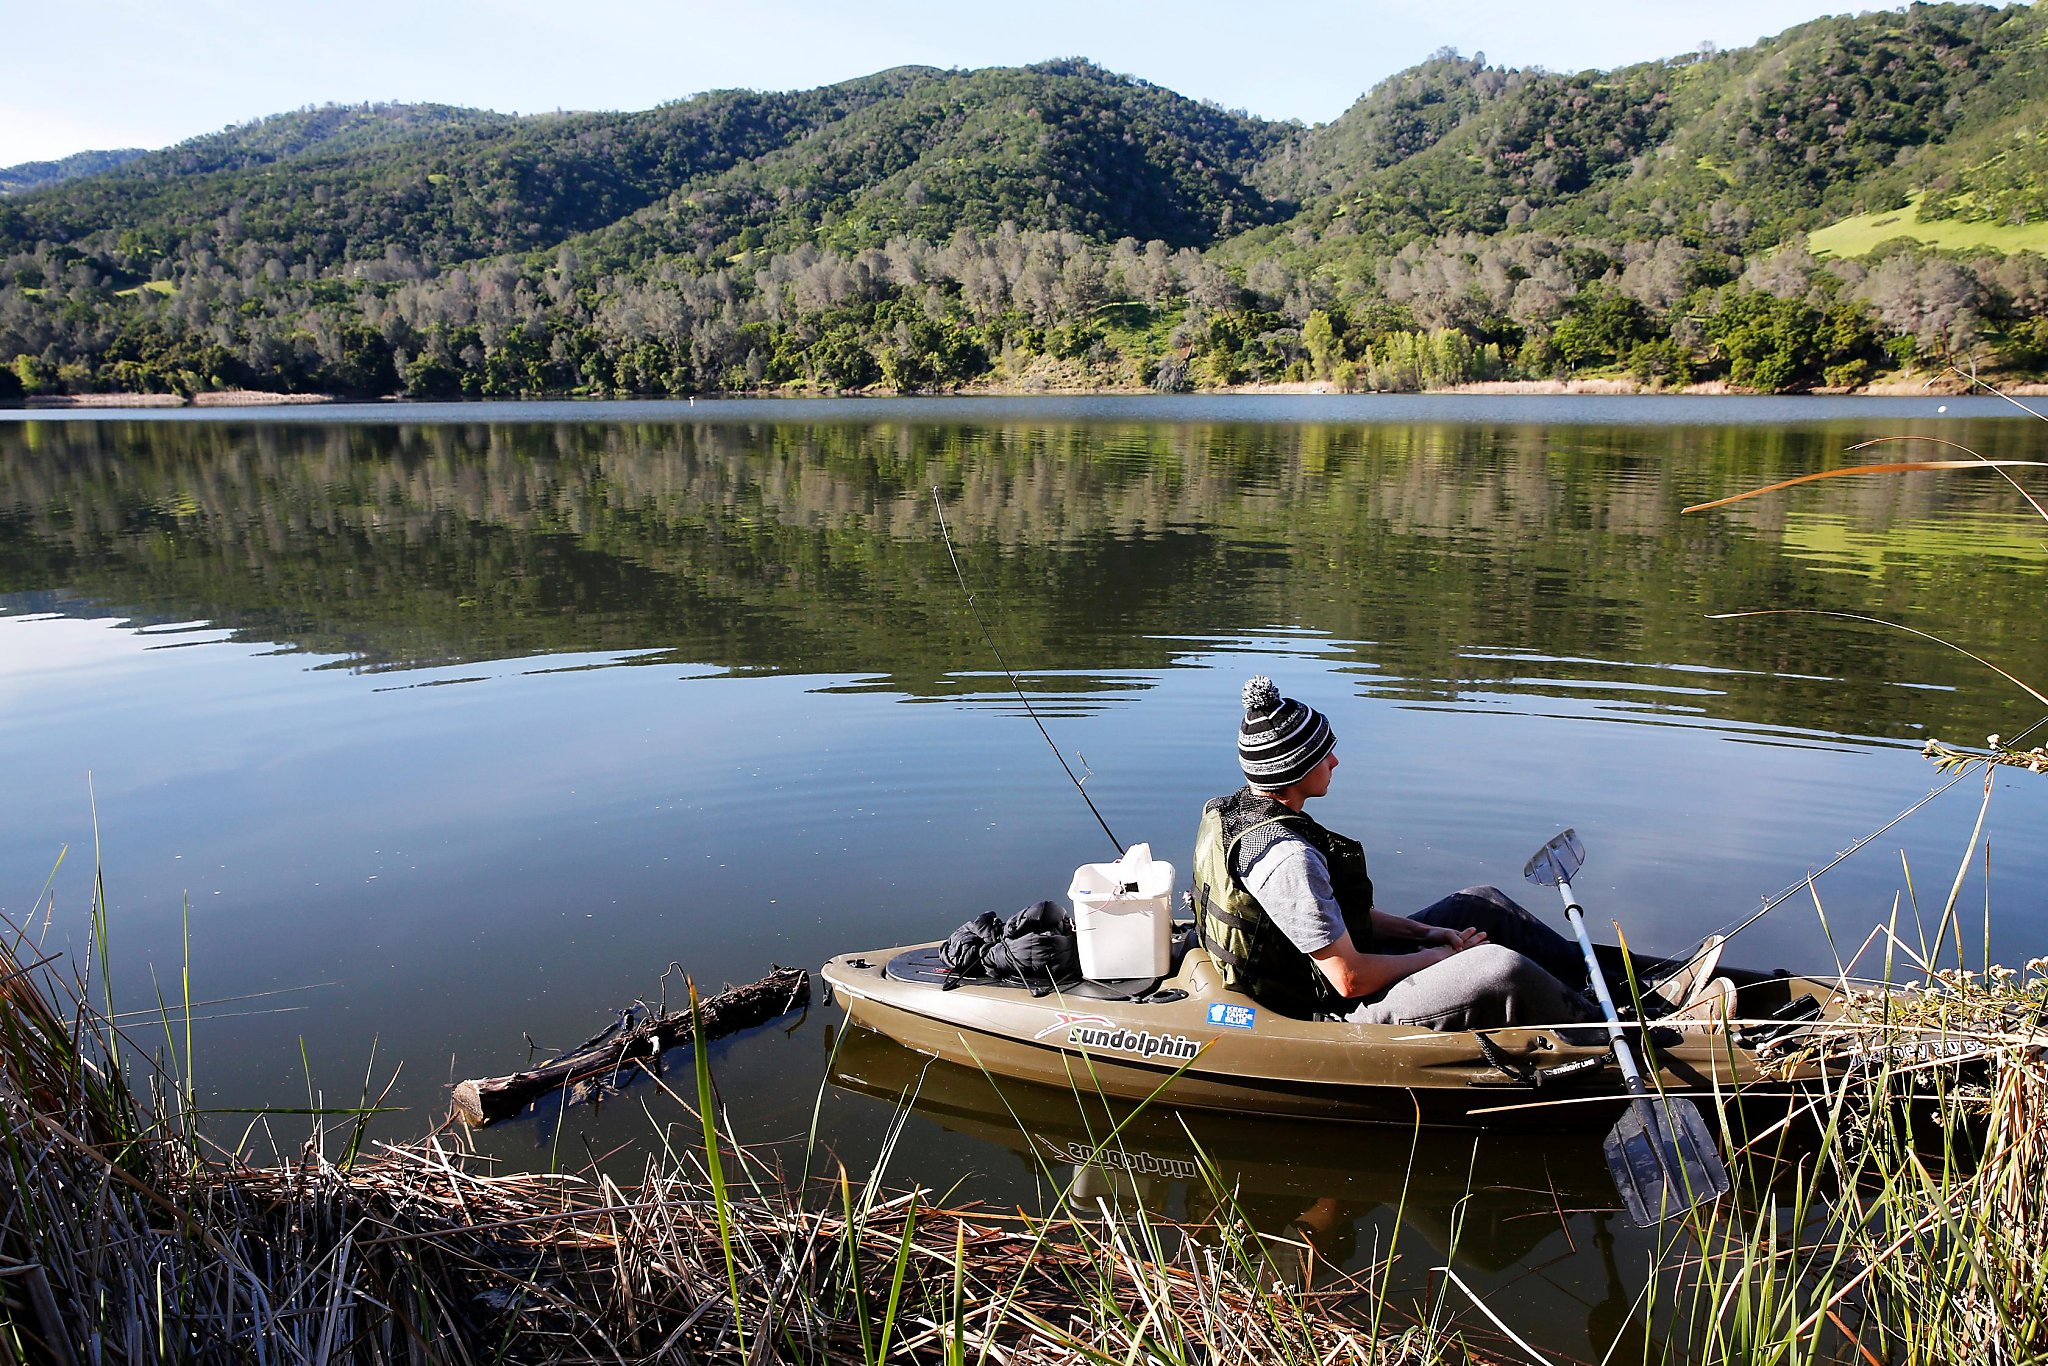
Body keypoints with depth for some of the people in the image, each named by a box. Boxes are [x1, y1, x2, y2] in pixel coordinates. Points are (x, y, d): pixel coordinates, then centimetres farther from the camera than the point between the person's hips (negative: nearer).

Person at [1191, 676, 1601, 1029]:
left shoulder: (1237, 810, 1)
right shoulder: (1287, 858, -30)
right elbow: (1351, 979, -25)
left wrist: (1423, 932, 7)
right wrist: (1436, 957, -9)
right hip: (1338, 1017, -10)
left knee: (1485, 903, 14)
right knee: (1503, 970, -22)